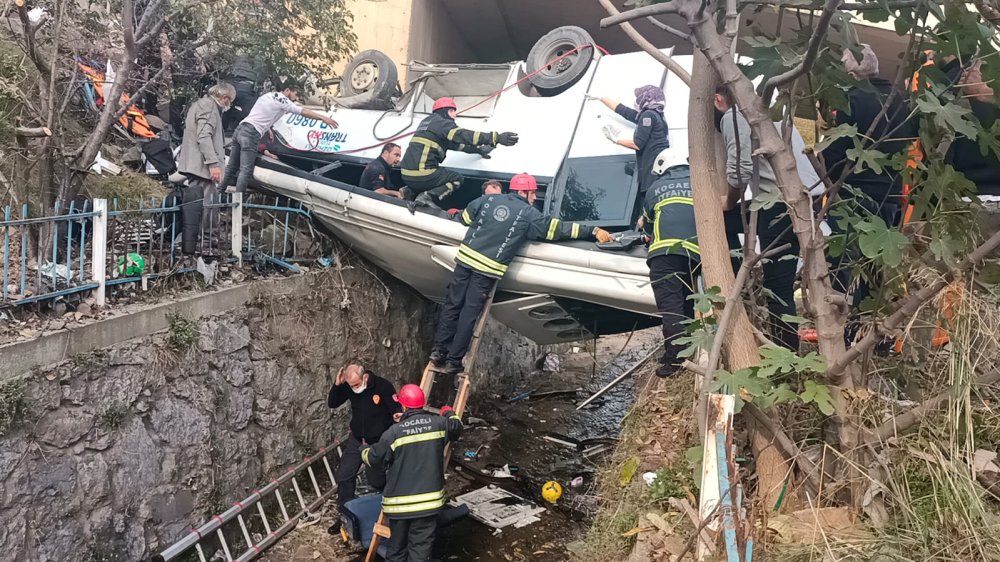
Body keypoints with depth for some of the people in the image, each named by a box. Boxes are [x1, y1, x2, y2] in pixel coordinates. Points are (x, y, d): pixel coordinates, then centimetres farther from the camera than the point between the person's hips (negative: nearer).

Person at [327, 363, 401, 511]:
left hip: (378, 442, -4)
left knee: (376, 480, 8)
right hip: (356, 440, 4)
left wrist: (397, 415, -41)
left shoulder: (383, 386, -22)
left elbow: (397, 410, -16)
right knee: (343, 476, 6)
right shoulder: (349, 387, -9)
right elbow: (332, 404, -3)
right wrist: (337, 385, -21)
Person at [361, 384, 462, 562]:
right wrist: (449, 413, 42)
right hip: (428, 500, 1)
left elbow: (372, 458, 3)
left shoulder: (394, 432, -9)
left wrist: (364, 450, 26)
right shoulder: (438, 423, -1)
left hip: (399, 502, -1)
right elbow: (456, 427, 21)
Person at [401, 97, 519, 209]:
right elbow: (465, 136, -19)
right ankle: (428, 196, -11)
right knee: (457, 179, 10)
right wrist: (497, 138, -25)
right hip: (423, 175, -9)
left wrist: (478, 150, 28)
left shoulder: (427, 122, 23)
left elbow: (456, 143, 28)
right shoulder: (442, 123, -4)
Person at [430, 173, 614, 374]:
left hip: (465, 258, 4)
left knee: (452, 305, 13)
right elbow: (559, 228, -1)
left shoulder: (487, 200, 9)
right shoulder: (529, 214, -1)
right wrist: (593, 232, 3)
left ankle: (439, 350, 16)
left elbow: (465, 218, 19)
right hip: (488, 269, -4)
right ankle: (453, 361, 8)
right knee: (469, 315, 2)